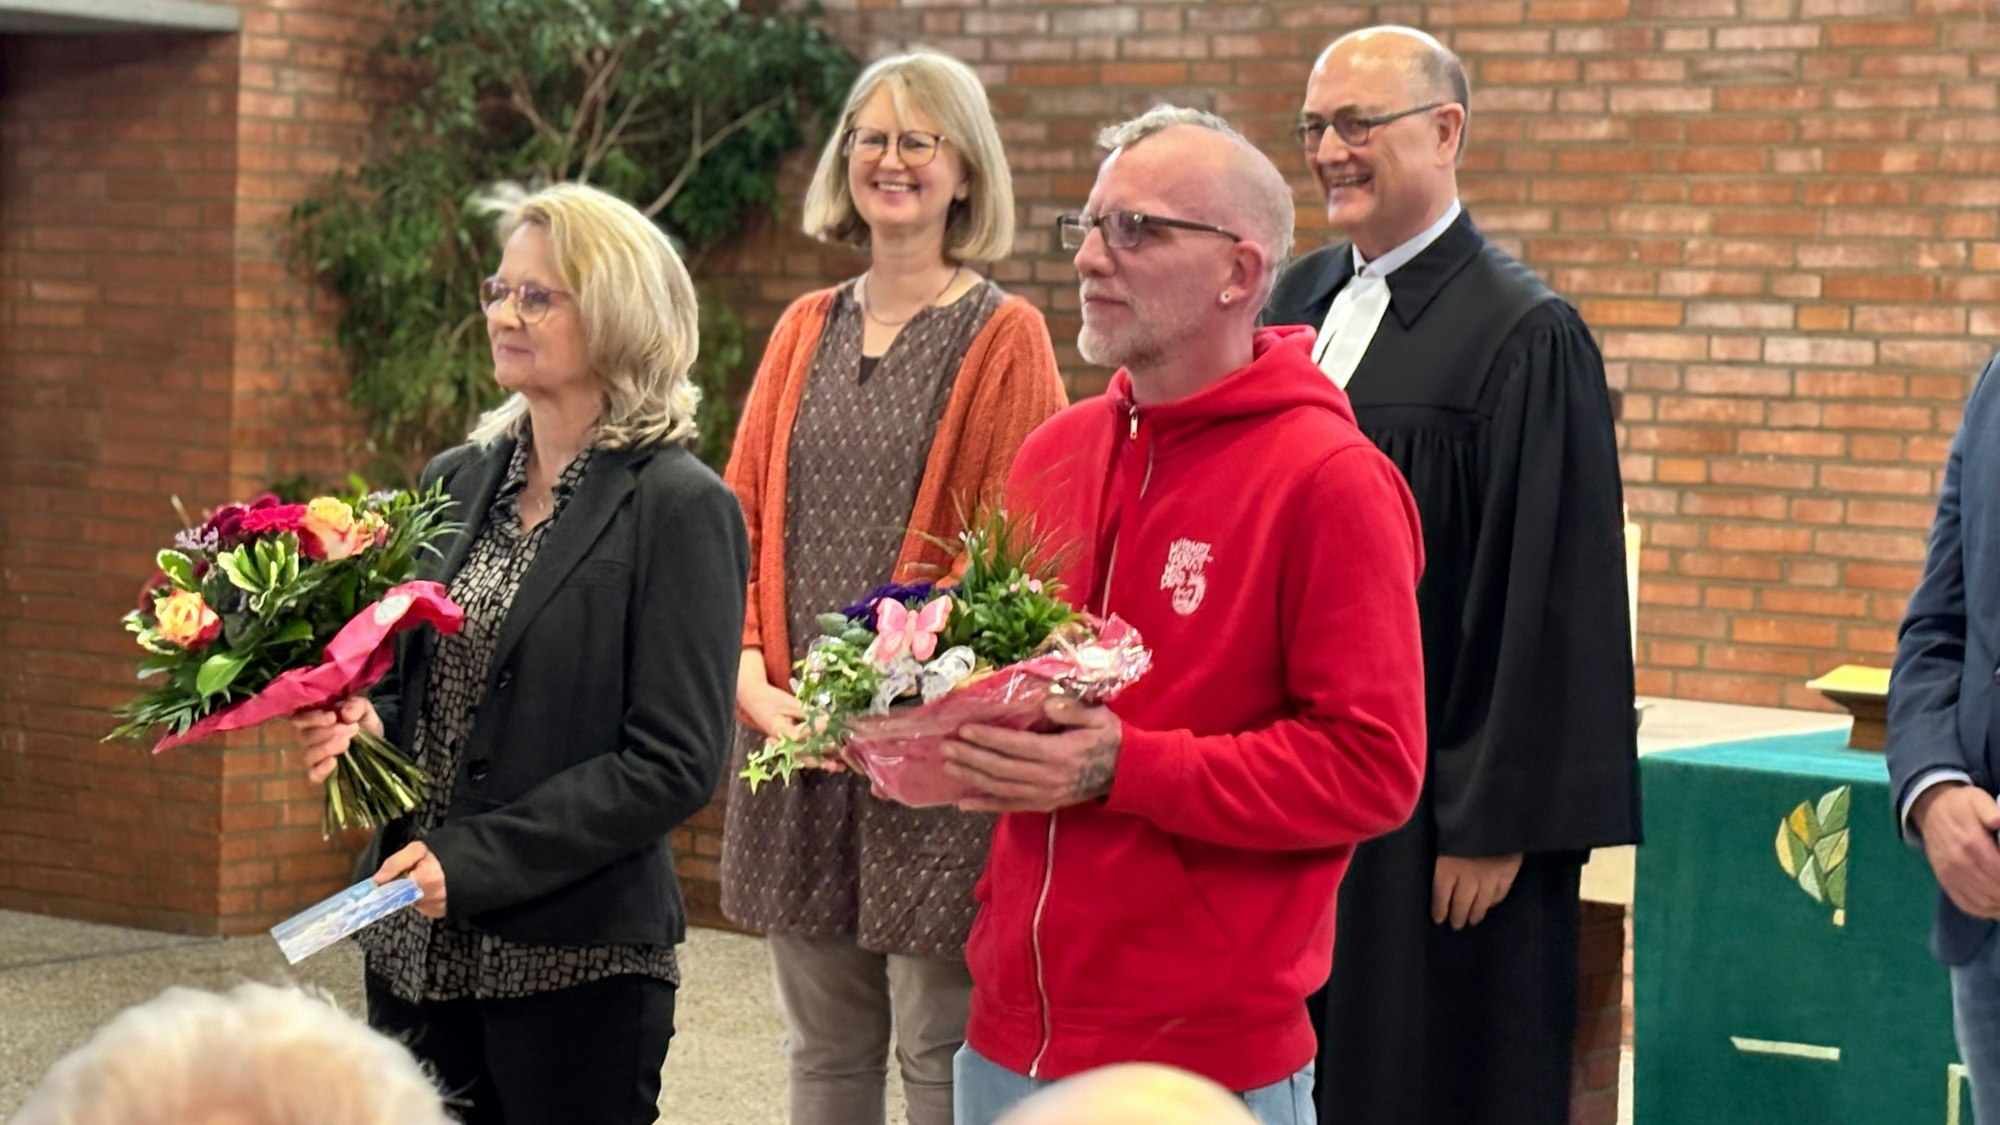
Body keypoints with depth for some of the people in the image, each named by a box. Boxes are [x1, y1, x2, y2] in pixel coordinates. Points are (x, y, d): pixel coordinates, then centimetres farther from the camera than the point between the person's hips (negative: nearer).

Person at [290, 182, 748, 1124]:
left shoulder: (679, 508, -9)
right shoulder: (456, 482, 11)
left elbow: (674, 763, -14)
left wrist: (470, 863, -18)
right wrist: (366, 721, -4)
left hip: (577, 965, -6)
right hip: (417, 949, 6)